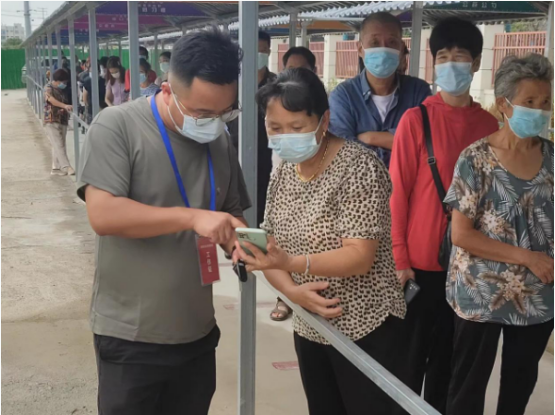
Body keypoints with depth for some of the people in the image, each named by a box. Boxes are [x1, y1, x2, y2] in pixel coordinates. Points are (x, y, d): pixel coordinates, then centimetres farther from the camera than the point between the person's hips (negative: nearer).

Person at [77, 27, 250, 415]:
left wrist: (238, 238, -8)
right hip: (131, 337, -5)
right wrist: (191, 217, -28)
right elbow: (103, 215, -22)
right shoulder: (116, 126, -13)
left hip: (198, 333, 5)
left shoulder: (220, 139, 4)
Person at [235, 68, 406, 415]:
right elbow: (272, 250, 3)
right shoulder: (283, 171, 3)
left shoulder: (358, 166, -18)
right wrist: (292, 290, -17)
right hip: (308, 327, 7)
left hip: (364, 327, -6)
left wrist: (291, 263, -37)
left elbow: (361, 256, -24)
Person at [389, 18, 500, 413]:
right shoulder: (415, 119, -8)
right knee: (412, 353, 8)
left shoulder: (489, 123, 5)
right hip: (422, 260, -4)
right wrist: (399, 258, -10)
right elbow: (398, 192, -8)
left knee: (450, 352, 17)